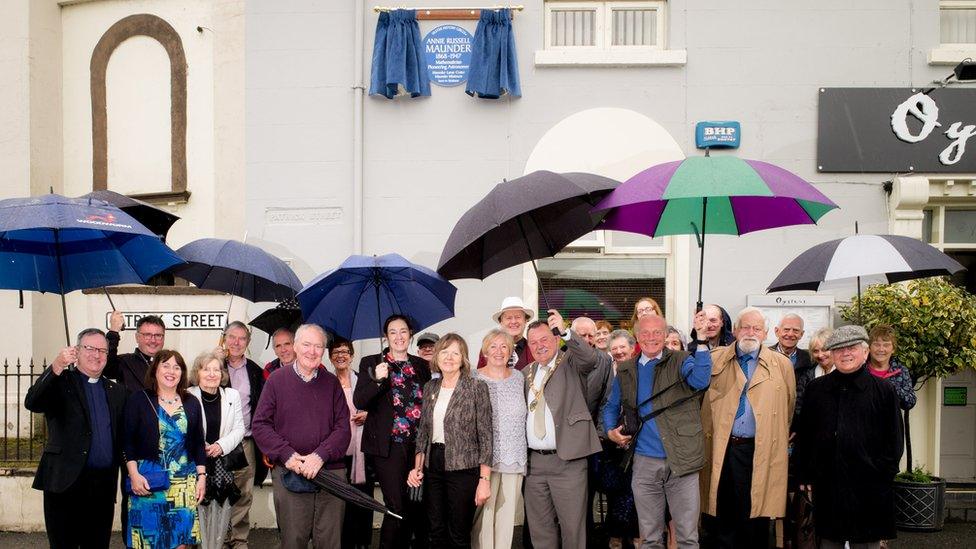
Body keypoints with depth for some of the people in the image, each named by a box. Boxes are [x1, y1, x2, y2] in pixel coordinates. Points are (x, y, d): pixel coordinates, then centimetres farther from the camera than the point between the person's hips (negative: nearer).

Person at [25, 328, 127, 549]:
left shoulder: (117, 391, 15)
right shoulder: (59, 383, 2)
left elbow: (122, 437, 14)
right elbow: (32, 403, -18)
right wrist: (56, 367, -30)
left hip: (103, 487, 4)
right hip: (66, 482, -4)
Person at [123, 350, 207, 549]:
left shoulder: (191, 402, 8)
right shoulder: (138, 400, -1)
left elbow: (198, 443, 11)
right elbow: (128, 441, -4)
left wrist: (202, 476, 5)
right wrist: (134, 474, -12)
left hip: (184, 483, 3)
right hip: (148, 481, -3)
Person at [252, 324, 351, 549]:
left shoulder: (331, 382, 10)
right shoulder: (277, 380, 5)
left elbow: (343, 427, 4)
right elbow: (260, 425, 2)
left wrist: (321, 455, -12)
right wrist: (286, 454, -11)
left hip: (331, 472, 2)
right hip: (289, 475, -1)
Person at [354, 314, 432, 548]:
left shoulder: (421, 365, 11)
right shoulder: (371, 363, 0)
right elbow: (359, 402, -8)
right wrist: (377, 380, -25)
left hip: (418, 444, 4)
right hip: (388, 446, -4)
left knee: (419, 505, 8)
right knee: (397, 508, -6)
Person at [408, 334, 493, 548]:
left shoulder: (477, 387, -6)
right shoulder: (430, 388, 9)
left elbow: (486, 435, -8)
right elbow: (423, 432, 14)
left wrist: (485, 479, -13)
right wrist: (417, 467, 3)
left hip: (463, 468, -5)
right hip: (432, 468, 5)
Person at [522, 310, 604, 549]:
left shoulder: (571, 363, 1)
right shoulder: (526, 373, 14)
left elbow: (592, 358, -21)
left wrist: (565, 331, -29)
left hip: (567, 460, -5)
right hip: (534, 462, 5)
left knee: (572, 526, -1)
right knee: (540, 528, 12)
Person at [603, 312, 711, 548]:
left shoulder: (680, 361, 0)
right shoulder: (626, 371, 10)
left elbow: (700, 380, -21)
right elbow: (611, 407, 21)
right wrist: (610, 431, 3)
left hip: (681, 460, -3)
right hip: (644, 463, 3)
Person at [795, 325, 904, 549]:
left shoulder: (884, 391, 2)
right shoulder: (816, 389, 9)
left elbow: (893, 441, 3)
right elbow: (803, 436, 10)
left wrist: (882, 477, -4)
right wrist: (806, 477, 6)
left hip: (868, 489, -2)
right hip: (826, 487, 2)